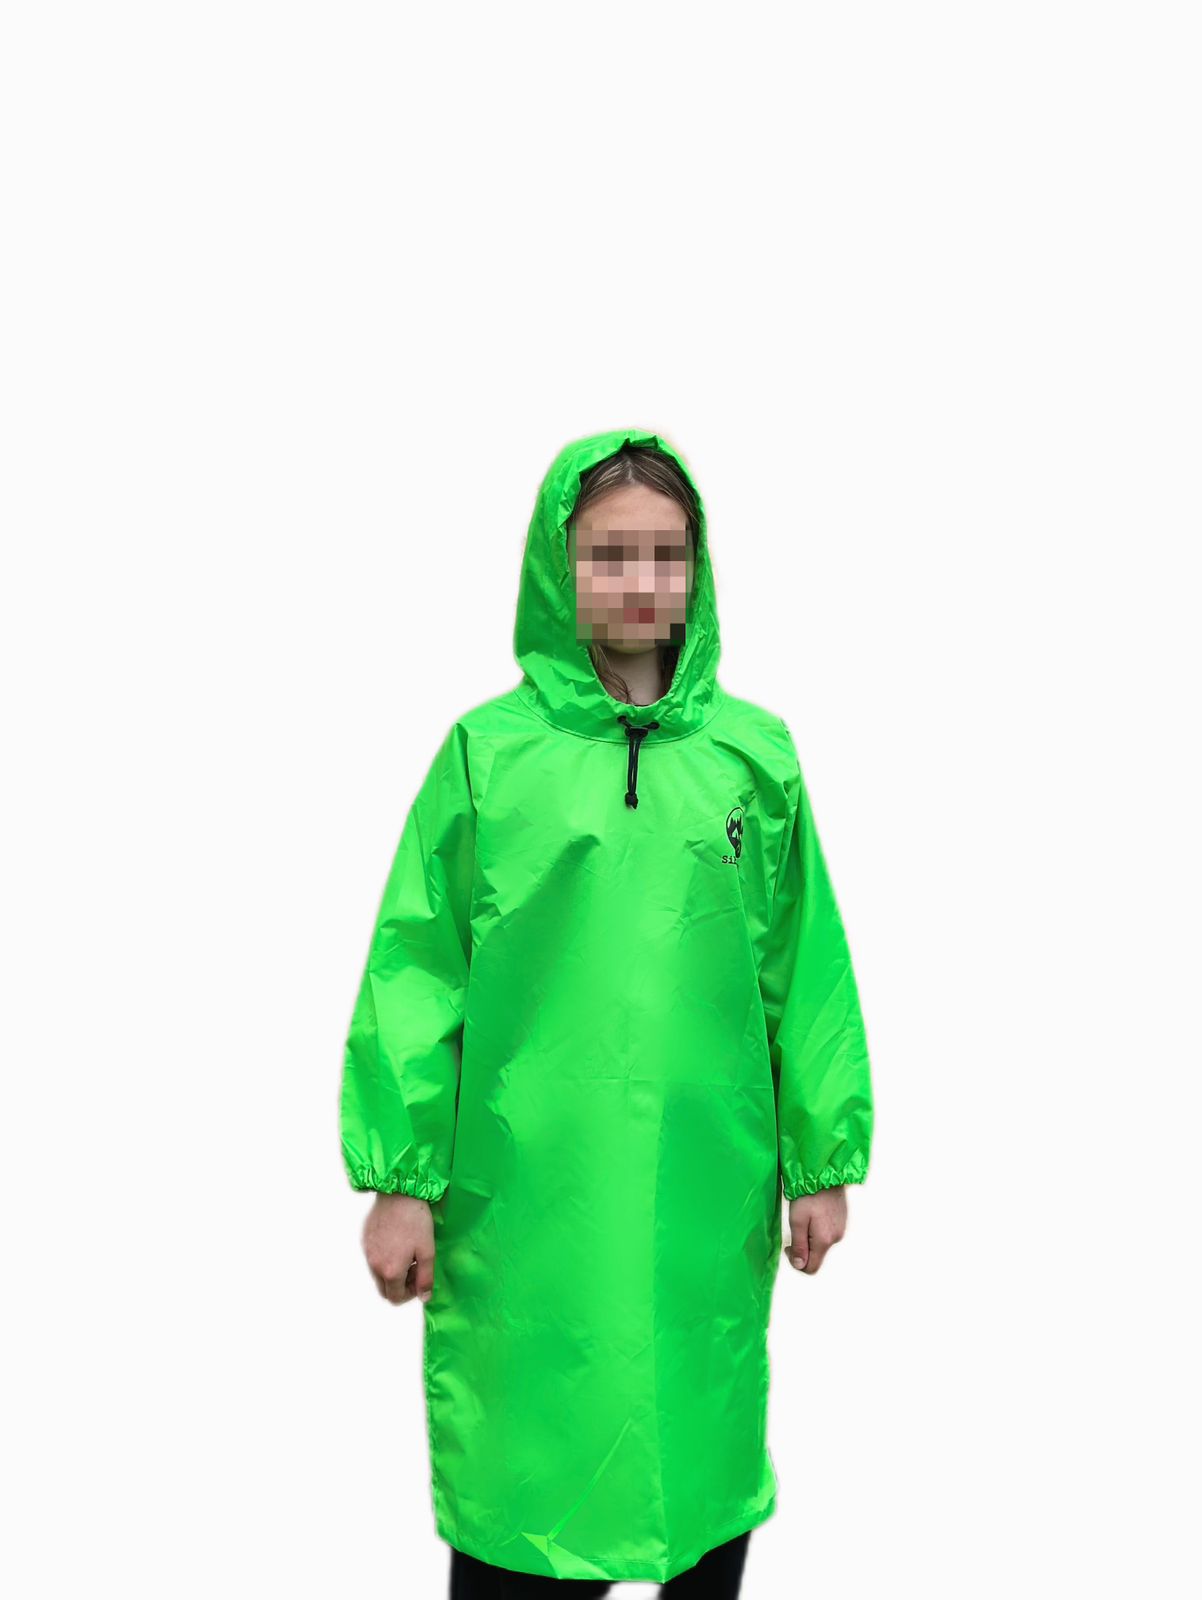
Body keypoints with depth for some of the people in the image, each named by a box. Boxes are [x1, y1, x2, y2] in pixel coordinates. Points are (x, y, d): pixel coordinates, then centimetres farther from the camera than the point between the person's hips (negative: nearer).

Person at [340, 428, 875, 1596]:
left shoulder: (753, 753, 2)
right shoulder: (487, 753, -3)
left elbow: (804, 970, 5)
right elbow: (415, 974, -2)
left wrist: (823, 1160, 7)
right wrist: (400, 1179, -3)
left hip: (709, 1195, 2)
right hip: (524, 1201, -2)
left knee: (703, 1452, 16)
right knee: (522, 1464, 8)